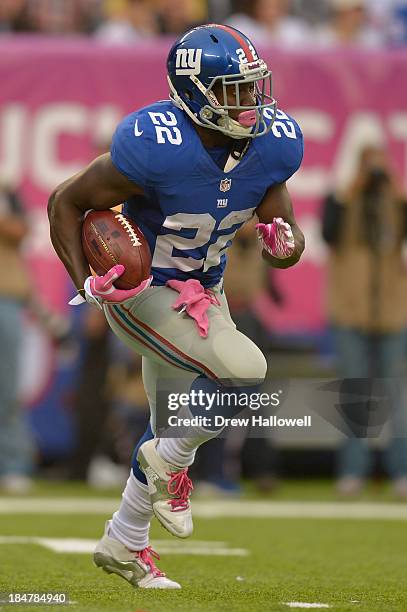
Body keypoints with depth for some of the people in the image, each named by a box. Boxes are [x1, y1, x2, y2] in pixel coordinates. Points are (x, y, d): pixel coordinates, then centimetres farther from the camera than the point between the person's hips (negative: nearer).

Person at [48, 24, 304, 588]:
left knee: (173, 432, 17)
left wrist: (286, 244, -20)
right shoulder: (154, 148, -30)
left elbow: (274, 204, 5)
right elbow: (66, 203, -17)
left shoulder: (273, 144, -12)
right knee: (246, 372, -25)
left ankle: (123, 546, 38)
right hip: (138, 292, -7)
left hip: (203, 292, 7)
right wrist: (86, 283, -28)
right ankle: (171, 463, 2)